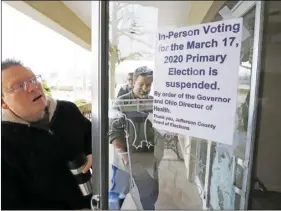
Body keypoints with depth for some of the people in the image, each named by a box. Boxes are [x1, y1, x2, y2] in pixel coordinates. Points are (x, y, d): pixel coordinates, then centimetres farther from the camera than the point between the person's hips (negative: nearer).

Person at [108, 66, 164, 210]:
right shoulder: (121, 103, -9)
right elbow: (113, 131, -10)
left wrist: (158, 153, -4)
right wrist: (123, 154, -15)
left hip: (149, 160, 3)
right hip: (126, 158, -2)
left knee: (149, 197, 20)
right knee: (117, 193, 17)